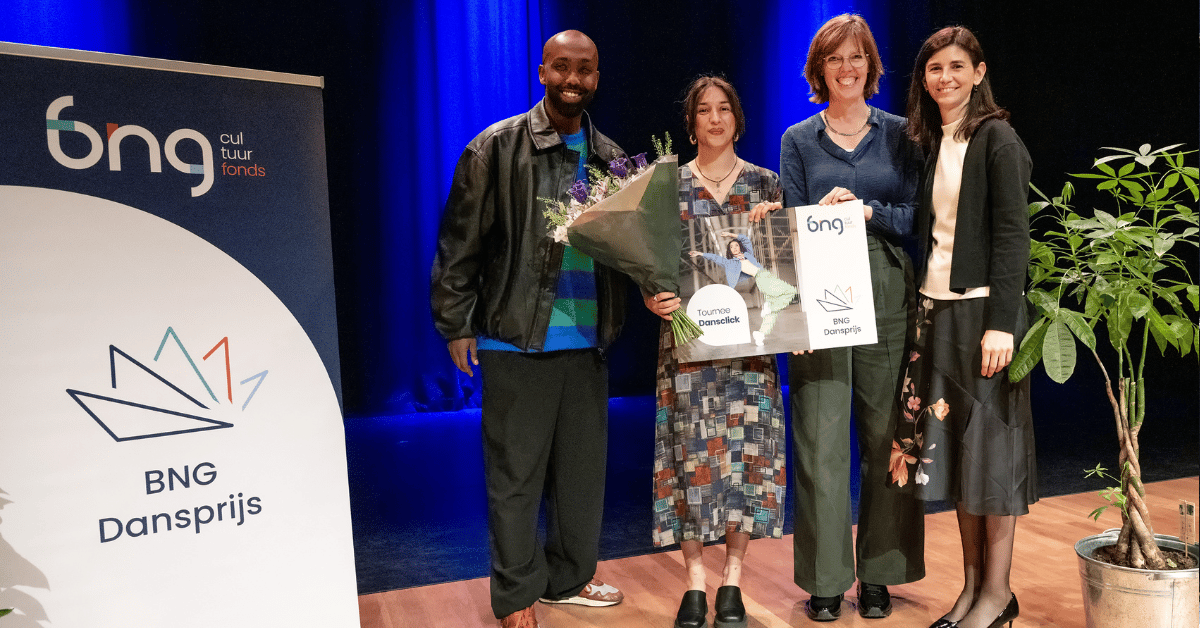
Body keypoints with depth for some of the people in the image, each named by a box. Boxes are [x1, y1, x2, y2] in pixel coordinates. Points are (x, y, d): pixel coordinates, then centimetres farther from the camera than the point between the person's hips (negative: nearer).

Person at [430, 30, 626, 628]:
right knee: (516, 473, 5)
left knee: (583, 467, 14)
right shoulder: (496, 148, -4)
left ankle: (570, 577, 32)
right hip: (517, 337, -4)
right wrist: (455, 325, -4)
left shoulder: (610, 158, 11)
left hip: (587, 340, 5)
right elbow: (461, 242, -4)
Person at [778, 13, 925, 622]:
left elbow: (916, 214, 3)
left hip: (888, 297, 1)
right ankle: (826, 578, 12)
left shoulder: (898, 134, 11)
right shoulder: (798, 140, 10)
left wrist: (868, 212, -13)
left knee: (887, 436, 4)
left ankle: (878, 572, 19)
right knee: (820, 441, -1)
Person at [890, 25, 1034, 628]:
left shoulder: (996, 138, -6)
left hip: (984, 309, -7)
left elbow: (1013, 235, -13)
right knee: (952, 443, 9)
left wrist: (1000, 323, -19)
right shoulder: (933, 144, 14)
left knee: (990, 442, 1)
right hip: (938, 309, 7)